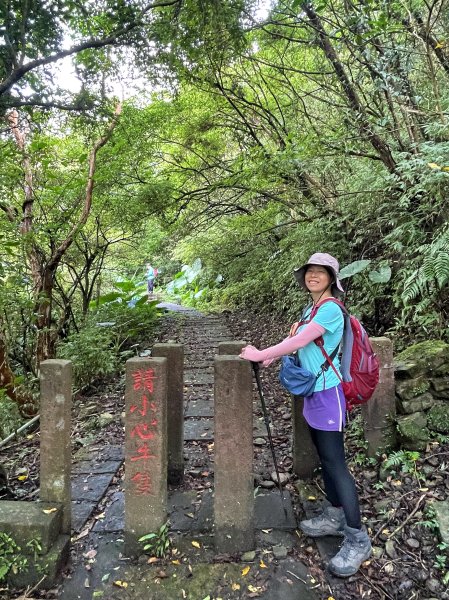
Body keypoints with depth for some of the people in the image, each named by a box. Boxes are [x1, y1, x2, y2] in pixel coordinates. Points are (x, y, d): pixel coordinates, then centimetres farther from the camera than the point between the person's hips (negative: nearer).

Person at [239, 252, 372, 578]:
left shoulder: (330, 309, -18)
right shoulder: (312, 308, 11)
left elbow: (298, 342, -23)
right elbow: (298, 341, 14)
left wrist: (260, 355, -16)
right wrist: (270, 357, 2)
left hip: (327, 392, -9)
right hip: (313, 391, 9)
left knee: (335, 461, -6)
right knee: (324, 457, 17)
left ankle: (358, 539, 5)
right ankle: (335, 516, 31)